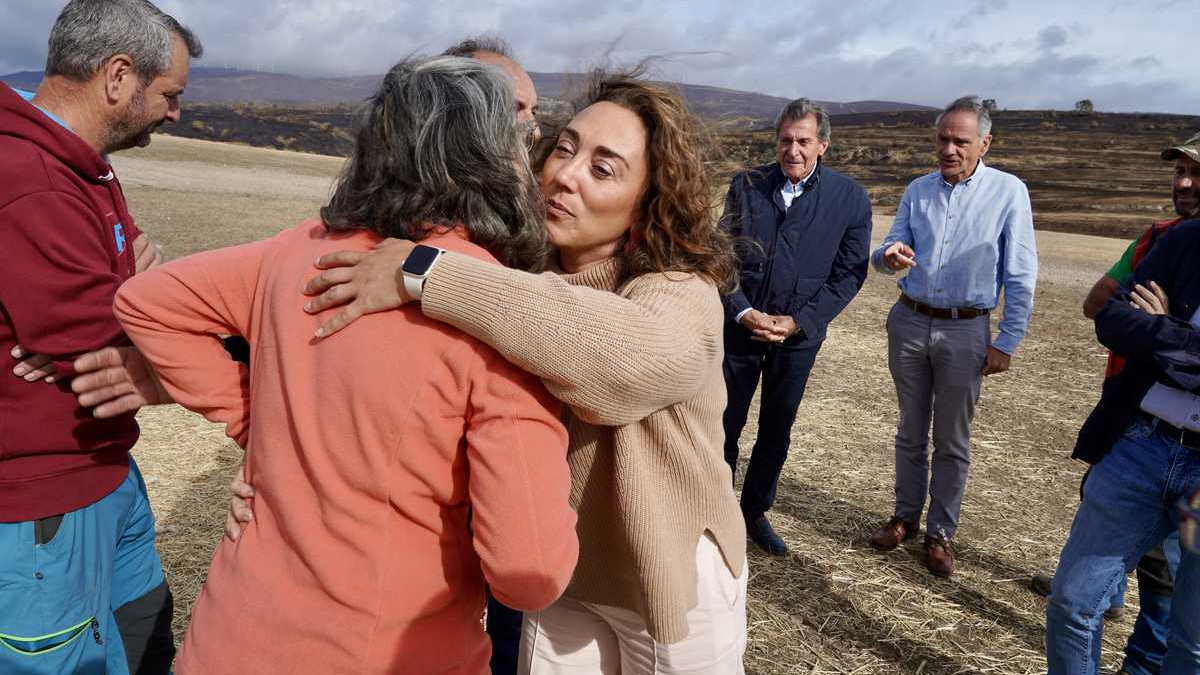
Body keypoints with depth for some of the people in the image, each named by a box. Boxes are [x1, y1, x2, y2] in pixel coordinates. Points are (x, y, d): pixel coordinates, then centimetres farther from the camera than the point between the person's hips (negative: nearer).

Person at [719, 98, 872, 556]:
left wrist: (799, 321, -12)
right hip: (740, 326, 0)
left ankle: (755, 512, 33)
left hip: (799, 334, 1)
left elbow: (849, 272, -3)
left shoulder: (850, 199, -4)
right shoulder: (746, 186, -3)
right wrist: (743, 312, -14)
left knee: (777, 431, 14)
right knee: (725, 426, 7)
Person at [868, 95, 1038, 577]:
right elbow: (888, 253, 5)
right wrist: (889, 256, -20)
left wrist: (1006, 342, -8)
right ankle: (906, 516, 30)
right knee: (911, 431, 15)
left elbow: (1020, 277, -5)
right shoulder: (918, 191, 3)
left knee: (952, 441, 8)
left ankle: (941, 533, 23)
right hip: (909, 322, 3)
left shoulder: (1008, 192, -7)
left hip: (965, 330, -3)